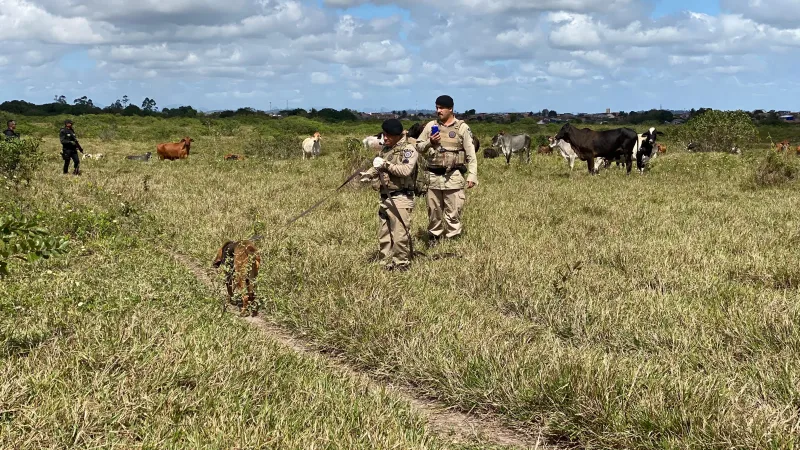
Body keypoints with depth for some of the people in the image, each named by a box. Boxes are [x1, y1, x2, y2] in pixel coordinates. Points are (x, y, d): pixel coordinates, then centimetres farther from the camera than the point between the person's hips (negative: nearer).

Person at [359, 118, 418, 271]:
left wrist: (385, 164, -21)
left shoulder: (408, 149, -8)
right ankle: (386, 264, 23)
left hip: (400, 199, -8)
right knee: (383, 235, 13)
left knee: (400, 235, -6)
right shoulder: (385, 149, 16)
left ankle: (402, 265, 6)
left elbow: (406, 170, -22)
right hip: (385, 198, 8)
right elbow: (378, 167, 21)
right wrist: (368, 174, 1)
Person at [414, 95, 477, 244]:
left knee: (453, 213, -2)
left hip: (453, 176, -3)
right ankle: (433, 238, 25)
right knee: (434, 211, 12)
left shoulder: (462, 128, 0)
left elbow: (471, 154, -2)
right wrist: (429, 142, -8)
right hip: (433, 176, 3)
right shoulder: (430, 126, 8)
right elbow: (418, 147, 12)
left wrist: (472, 176, -9)